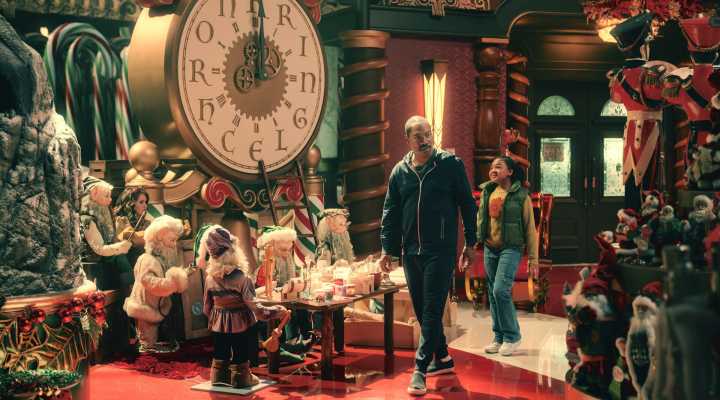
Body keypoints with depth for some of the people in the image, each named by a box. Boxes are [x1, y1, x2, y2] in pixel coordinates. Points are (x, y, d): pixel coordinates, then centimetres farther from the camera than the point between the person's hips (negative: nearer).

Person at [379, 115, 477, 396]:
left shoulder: (450, 164, -2)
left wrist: (470, 243, -1)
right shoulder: (400, 172, 8)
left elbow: (467, 204, 1)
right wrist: (387, 249, 8)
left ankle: (420, 369, -4)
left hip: (441, 251, -5)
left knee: (432, 310, -7)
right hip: (411, 252, 5)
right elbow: (390, 213, 12)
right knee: (421, 310, 11)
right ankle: (442, 358, 28)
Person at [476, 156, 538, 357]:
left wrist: (533, 257, -5)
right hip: (490, 249, 5)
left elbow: (530, 227, -3)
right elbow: (480, 220, 15)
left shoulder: (520, 195, -5)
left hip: (511, 249, -5)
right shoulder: (487, 192, 8)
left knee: (500, 290, -15)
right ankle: (499, 338, 19)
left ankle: (512, 336, 0)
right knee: (493, 294, 7)